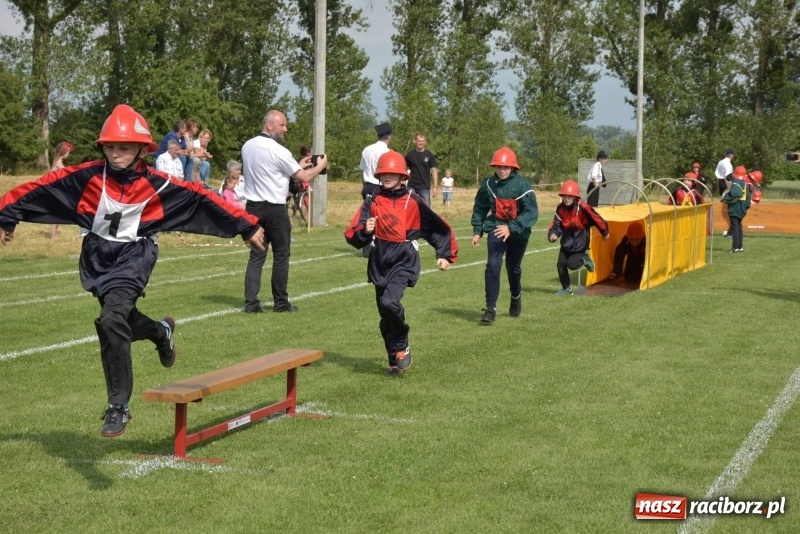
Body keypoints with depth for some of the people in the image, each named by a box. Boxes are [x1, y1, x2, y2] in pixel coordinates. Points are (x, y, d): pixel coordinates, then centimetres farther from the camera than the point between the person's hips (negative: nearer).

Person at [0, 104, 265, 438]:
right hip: (97, 256, 4)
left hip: (134, 256, -4)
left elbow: (202, 200, -5)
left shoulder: (157, 184, -11)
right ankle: (161, 332, 55)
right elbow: (43, 189, -3)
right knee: (120, 320, 18)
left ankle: (119, 407, -13)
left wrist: (246, 226, -2)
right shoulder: (88, 176, -7)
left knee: (112, 321, -22)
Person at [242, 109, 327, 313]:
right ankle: (280, 303, 12)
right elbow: (304, 177, -8)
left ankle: (251, 303, 0)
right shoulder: (278, 151, -14)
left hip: (253, 207, 6)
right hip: (274, 209, -6)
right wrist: (320, 166, 11)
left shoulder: (247, 146, 7)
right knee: (281, 255, 7)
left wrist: (298, 165, 21)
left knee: (256, 255, 7)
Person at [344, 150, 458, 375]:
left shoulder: (413, 201, -3)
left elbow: (438, 228, 6)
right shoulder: (372, 202, 2)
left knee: (389, 301, -26)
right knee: (385, 317, 9)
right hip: (380, 262, 4)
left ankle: (402, 347, -3)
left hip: (404, 261, -4)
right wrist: (365, 231, -24)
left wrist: (445, 255, 4)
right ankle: (395, 360, 25)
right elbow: (352, 235, -4)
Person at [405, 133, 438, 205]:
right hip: (412, 186, 0)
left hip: (425, 187, 0)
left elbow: (434, 170, 0)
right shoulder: (410, 155, 2)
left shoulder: (429, 155, 1)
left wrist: (435, 186, -7)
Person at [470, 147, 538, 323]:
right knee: (493, 265, -18)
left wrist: (511, 228, -35)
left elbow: (532, 212, -25)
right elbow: (480, 208, 8)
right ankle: (490, 308, -15)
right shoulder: (488, 184, -8)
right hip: (496, 228, 1)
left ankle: (516, 297, 46)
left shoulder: (522, 185, -18)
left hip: (519, 231, -1)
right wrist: (477, 231, 7)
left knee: (513, 267, 16)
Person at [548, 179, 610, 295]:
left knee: (571, 264, -16)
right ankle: (566, 288, 20)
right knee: (561, 264, 2)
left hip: (580, 240, -5)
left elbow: (596, 219, -12)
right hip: (567, 240, 5)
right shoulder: (560, 208, -7)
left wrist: (605, 232, 1)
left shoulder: (583, 208, -23)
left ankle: (585, 259, 17)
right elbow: (556, 225, -3)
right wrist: (552, 235, -25)